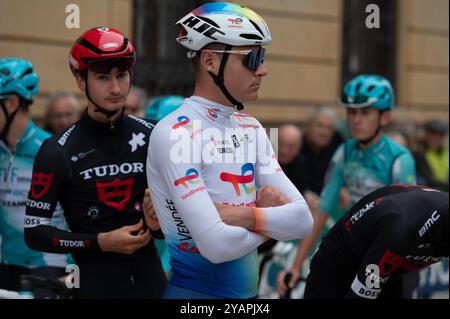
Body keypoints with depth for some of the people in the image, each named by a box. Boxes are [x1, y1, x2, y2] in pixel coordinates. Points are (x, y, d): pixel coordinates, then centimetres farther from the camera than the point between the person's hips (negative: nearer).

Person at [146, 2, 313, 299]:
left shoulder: (252, 129, 4)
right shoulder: (174, 134, -17)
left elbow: (303, 219, -3)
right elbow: (217, 245, -24)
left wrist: (245, 216, -18)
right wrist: (272, 219, -8)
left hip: (248, 289, 7)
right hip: (196, 289, -7)